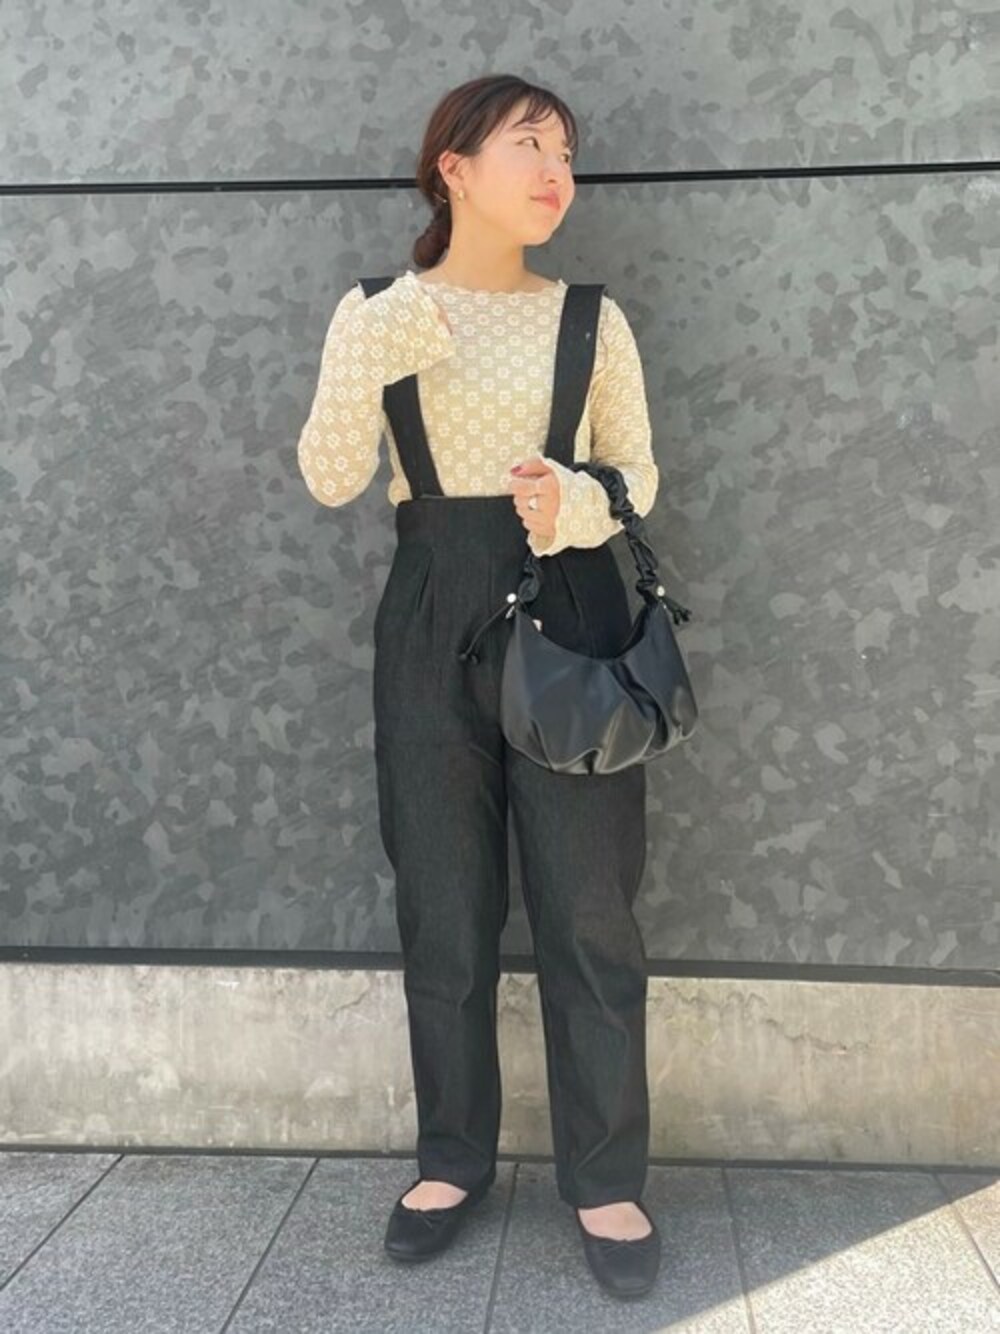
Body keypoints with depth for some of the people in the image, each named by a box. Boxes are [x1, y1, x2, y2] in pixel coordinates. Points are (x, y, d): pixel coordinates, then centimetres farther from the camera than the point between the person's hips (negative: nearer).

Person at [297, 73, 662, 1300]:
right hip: (433, 624, 0)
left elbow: (640, 477, 7)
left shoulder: (590, 318, 5)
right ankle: (454, 1156, 25)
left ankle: (605, 1178, 16)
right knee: (443, 909, 8)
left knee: (587, 906, 1)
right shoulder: (376, 314, 4)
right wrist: (361, 366, -24)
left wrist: (581, 503, -15)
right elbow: (331, 482, -6)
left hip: (570, 616, 0)